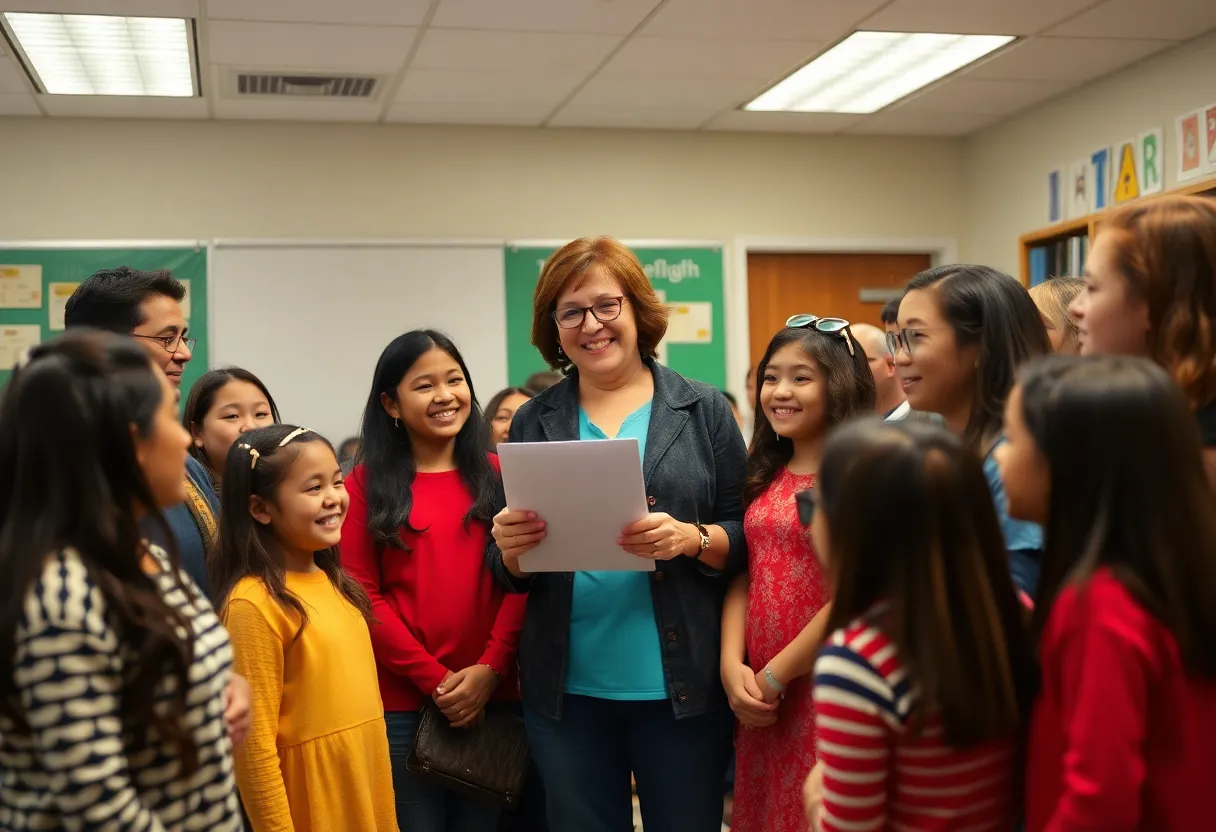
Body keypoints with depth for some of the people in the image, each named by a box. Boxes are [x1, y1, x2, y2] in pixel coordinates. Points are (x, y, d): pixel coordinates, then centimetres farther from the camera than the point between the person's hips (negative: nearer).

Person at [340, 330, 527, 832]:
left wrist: (489, 669, -11)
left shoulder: (497, 475, 9)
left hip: (493, 695, 2)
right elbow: (362, 594, -4)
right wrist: (435, 679, -10)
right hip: (401, 701, -2)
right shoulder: (366, 484, 2)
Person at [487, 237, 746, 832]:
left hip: (681, 684, -1)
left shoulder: (704, 410, 1)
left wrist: (690, 539, -19)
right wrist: (511, 550, -14)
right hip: (567, 689, 2)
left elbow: (748, 535, 1)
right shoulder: (534, 424, 6)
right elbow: (511, 576, 9)